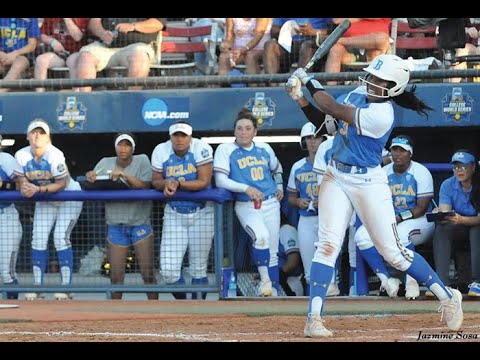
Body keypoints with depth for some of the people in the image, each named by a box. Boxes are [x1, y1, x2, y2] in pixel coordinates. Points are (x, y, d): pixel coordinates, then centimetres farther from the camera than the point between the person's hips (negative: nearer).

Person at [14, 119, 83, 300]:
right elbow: (23, 183, -6)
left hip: (69, 198, -5)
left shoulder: (55, 155, -28)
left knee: (60, 237, -16)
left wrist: (38, 189, -36)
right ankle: (37, 287, 2)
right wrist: (26, 190, -30)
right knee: (38, 238, -2)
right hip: (44, 202, 5)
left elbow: (62, 184, -26)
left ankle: (66, 287, -13)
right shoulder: (21, 155, -13)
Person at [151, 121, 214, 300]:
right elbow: (156, 181, 3)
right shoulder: (161, 151, -5)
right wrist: (166, 183, -20)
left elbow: (204, 182, -19)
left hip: (201, 213, -2)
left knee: (198, 269, 0)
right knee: (168, 270, -6)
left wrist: (178, 183, -29)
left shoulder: (201, 148, -14)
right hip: (174, 213, 2)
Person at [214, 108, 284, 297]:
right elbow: (220, 180, -13)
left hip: (270, 204, 5)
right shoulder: (225, 150, -4)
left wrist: (279, 186, 13)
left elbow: (276, 168, 30)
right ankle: (264, 281, -18)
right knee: (261, 236, -31)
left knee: (272, 250, 6)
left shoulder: (264, 149, 10)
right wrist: (246, 188, -22)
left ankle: (274, 290, 15)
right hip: (246, 207, -5)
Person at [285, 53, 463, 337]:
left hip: (368, 183, -6)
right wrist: (301, 98, -2)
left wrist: (310, 82, -14)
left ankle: (448, 297, 16)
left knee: (393, 252, -1)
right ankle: (314, 319, -11)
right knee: (328, 244, -8)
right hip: (336, 178, 6)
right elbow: (325, 125, 10)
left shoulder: (382, 114, -23)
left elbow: (335, 110, -26)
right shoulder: (357, 94, 3)